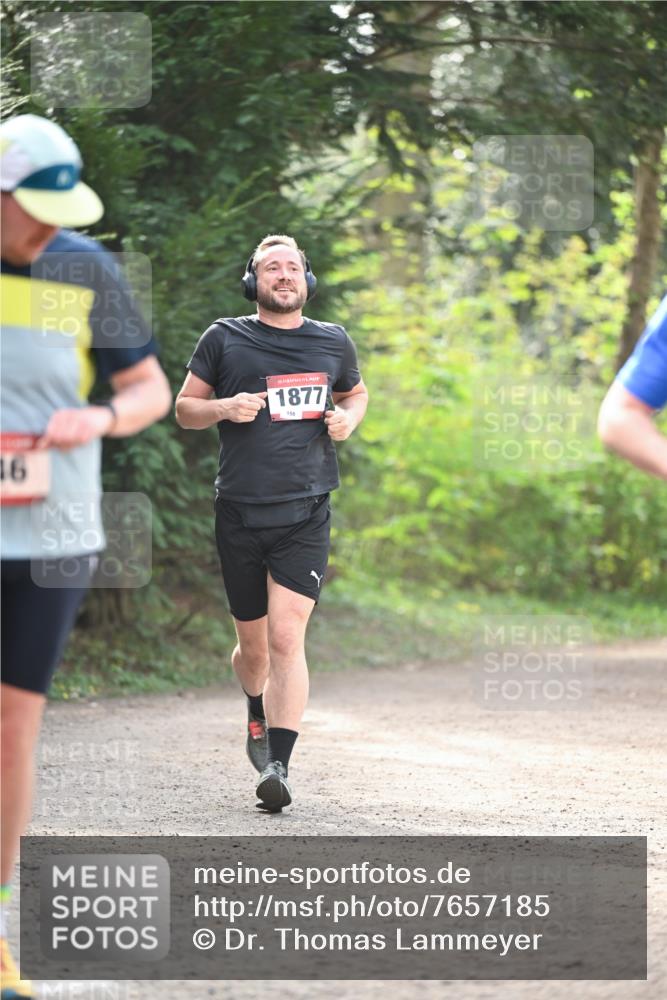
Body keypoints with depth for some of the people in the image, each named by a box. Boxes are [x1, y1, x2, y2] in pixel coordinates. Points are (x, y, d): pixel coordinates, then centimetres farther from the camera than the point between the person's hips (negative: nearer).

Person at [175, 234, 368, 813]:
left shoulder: (333, 343, 9)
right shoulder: (225, 340, 3)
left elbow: (355, 393, 27)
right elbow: (185, 408, 9)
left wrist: (349, 418, 4)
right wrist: (224, 408, -12)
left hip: (306, 515, 0)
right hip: (240, 515, 0)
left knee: (286, 639, -14)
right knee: (253, 644, 11)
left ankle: (278, 766, -17)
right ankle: (258, 716, 44)